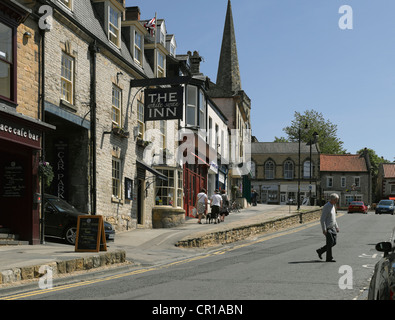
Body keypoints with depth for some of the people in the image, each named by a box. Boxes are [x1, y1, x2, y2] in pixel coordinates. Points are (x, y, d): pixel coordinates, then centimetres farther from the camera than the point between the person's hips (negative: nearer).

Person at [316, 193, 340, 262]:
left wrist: (336, 227, 20)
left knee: (333, 242, 6)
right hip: (327, 228, -9)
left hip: (332, 228, 9)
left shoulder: (333, 206, 13)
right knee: (330, 242, -7)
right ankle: (329, 258, 3)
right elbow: (322, 219, -19)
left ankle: (320, 251, 19)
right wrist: (324, 229, -24)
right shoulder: (326, 207, -16)